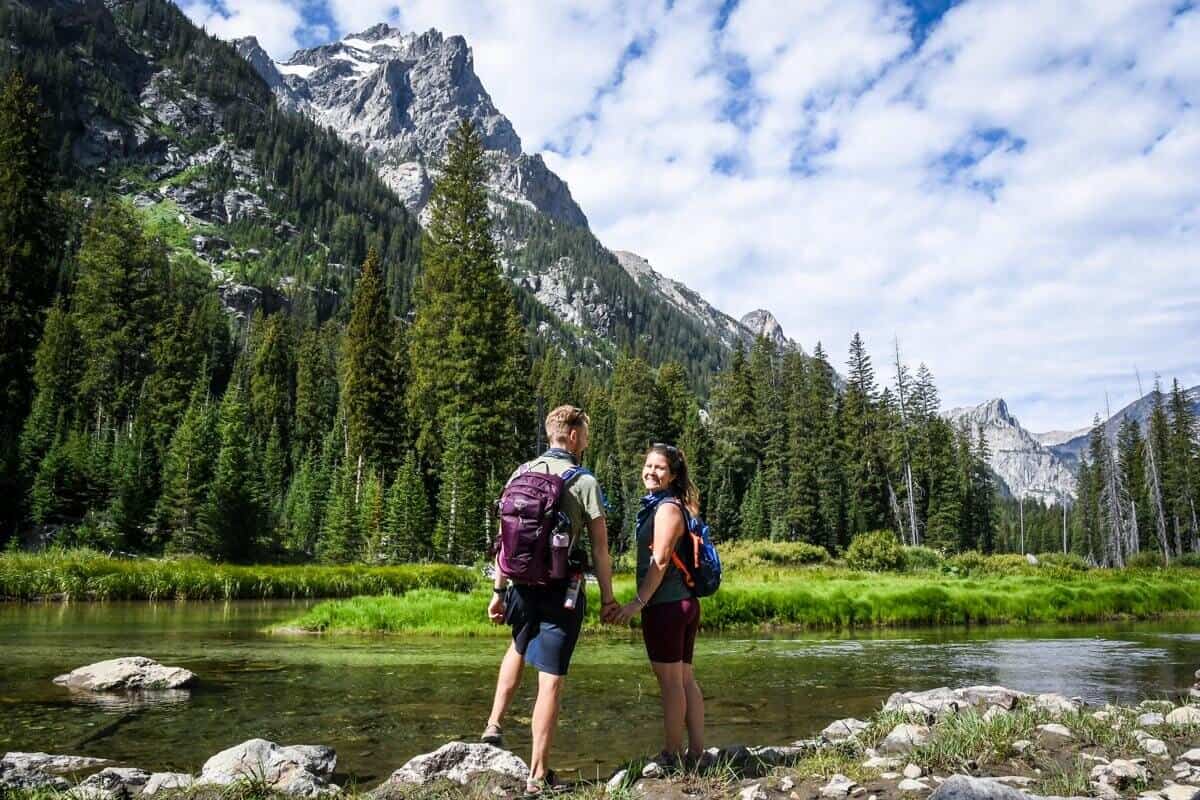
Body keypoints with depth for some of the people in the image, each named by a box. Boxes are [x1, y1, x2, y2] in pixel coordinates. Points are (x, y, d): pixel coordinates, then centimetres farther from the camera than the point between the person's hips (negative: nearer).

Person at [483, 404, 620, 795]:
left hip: (522, 585, 4)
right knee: (550, 681, 3)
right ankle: (538, 774, 9)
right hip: (562, 590, -4)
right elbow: (599, 547, -8)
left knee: (519, 647, 33)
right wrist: (607, 597, 1)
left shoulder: (521, 474, 4)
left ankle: (494, 724, 28)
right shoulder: (585, 481, -7)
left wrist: (499, 591, 11)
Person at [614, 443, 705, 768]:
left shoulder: (667, 508, -12)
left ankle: (671, 756, 7)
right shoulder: (671, 506, 17)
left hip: (666, 604, -10)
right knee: (685, 679, 12)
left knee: (670, 682, -2)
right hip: (685, 602, 10)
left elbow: (660, 561, -18)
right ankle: (696, 753, 17)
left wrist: (638, 602, -18)